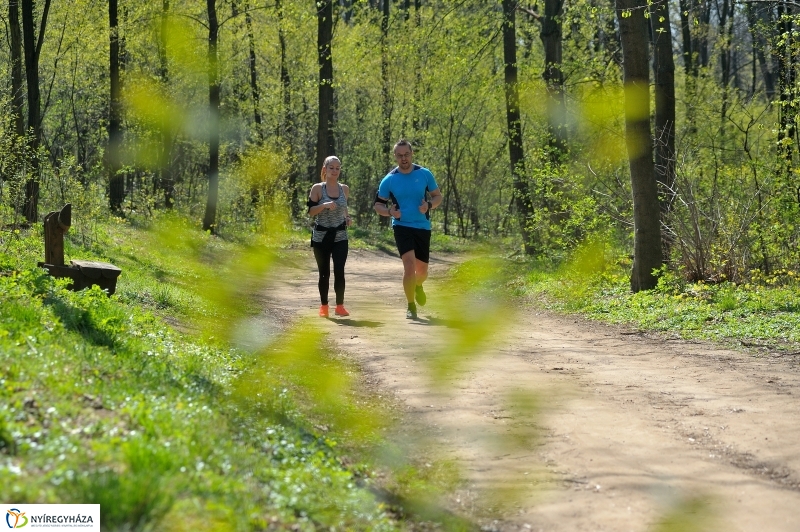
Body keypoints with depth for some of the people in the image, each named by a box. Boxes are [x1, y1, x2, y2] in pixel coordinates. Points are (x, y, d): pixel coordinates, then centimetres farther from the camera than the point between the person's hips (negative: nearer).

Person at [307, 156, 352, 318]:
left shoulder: (344, 189, 8)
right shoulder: (317, 188, -3)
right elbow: (310, 211, -6)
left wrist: (347, 218, 4)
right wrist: (325, 205, -22)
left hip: (340, 236, 2)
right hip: (321, 236, -2)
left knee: (339, 271, -9)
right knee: (324, 273, 4)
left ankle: (340, 306, -1)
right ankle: (323, 306, 15)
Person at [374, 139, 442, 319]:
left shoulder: (425, 174, -1)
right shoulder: (389, 180, -3)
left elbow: (438, 196, 8)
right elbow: (378, 204, 5)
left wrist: (429, 205, -14)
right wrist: (389, 211, -17)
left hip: (423, 227, 2)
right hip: (402, 226, -2)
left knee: (422, 270, 10)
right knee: (409, 264, -20)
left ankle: (418, 286, 48)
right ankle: (411, 307, -8)